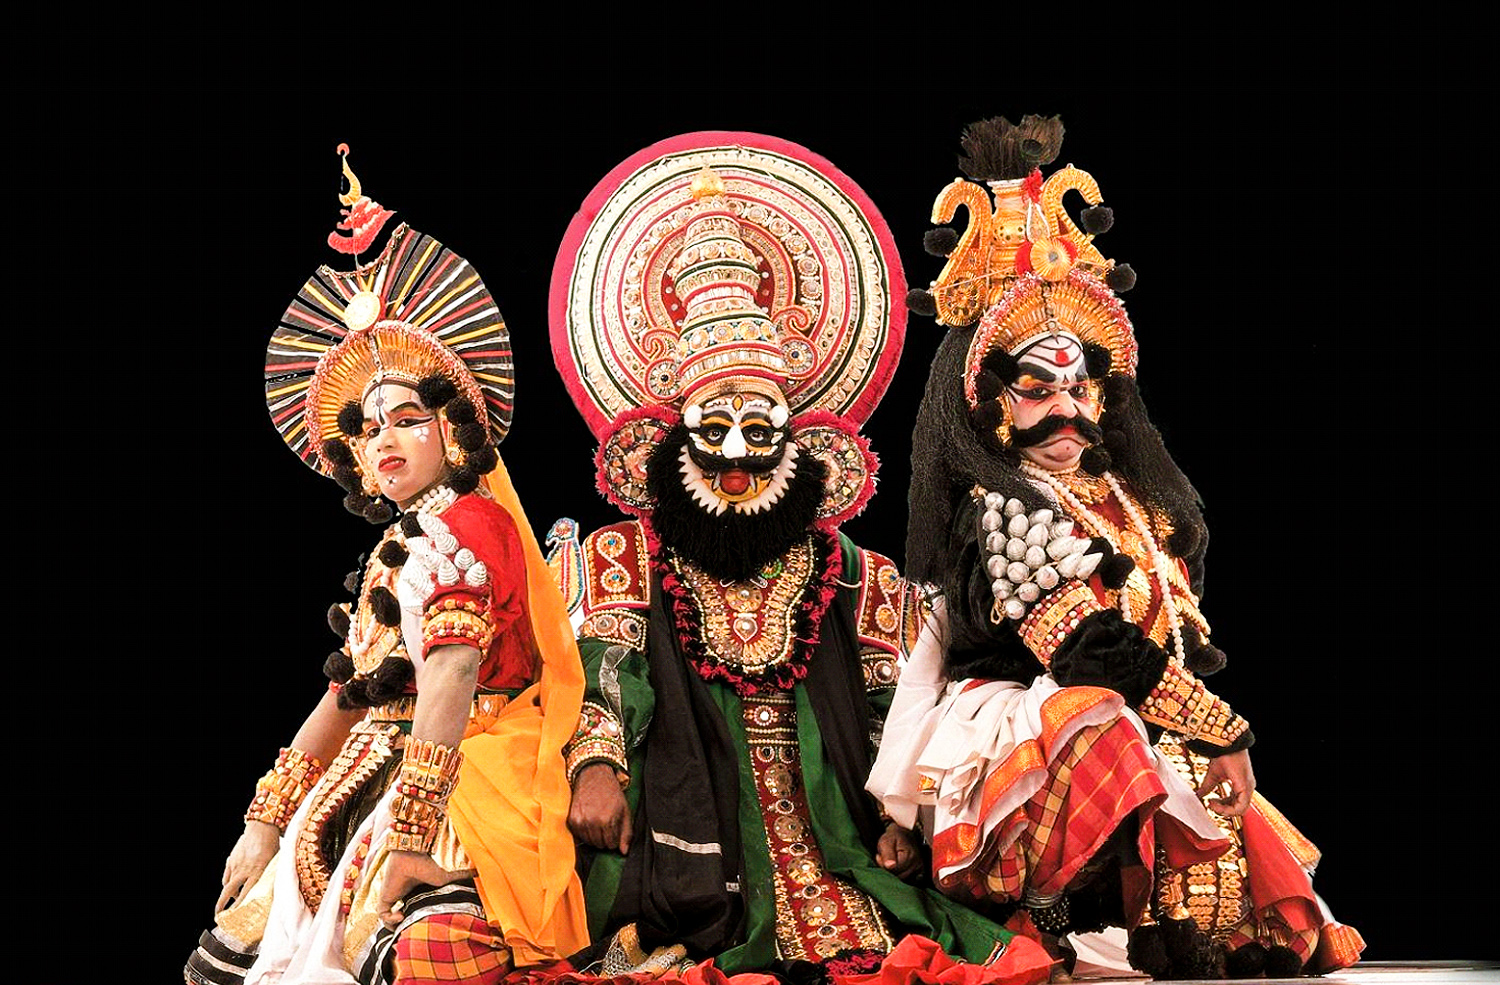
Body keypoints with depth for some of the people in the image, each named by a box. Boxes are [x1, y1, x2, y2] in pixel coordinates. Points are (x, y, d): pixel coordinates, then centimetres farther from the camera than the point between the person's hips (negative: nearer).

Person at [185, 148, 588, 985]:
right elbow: (346, 698, 24)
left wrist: (410, 829, -27)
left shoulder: (465, 524, -4)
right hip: (369, 789, 9)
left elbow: (451, 673, -18)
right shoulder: (394, 552, 24)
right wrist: (267, 817, 17)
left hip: (455, 787, -9)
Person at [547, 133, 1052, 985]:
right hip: (686, 845, -2)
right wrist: (596, 767, -19)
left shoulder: (854, 581, 16)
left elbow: (900, 716, 13)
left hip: (833, 842, 2)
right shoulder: (627, 560, 12)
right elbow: (601, 670, -1)